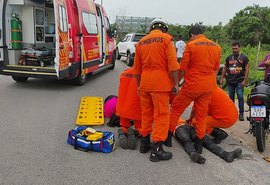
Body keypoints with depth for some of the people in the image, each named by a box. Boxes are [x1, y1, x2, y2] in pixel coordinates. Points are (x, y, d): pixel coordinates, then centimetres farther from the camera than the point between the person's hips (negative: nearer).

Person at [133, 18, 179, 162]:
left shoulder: (141, 42, 14)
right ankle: (157, 150, 1)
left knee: (146, 113, 16)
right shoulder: (166, 38, -2)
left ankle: (144, 143, 26)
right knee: (161, 115, 0)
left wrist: (139, 85, 26)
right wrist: (176, 83, -5)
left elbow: (137, 68, 17)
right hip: (160, 83, -5)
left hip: (144, 83, 6)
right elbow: (172, 64, -11)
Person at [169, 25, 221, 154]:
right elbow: (216, 69, 14)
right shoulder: (216, 47, 8)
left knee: (176, 108, 11)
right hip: (209, 86, 6)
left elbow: (182, 69, -8)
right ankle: (199, 144, 18)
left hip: (192, 85, -5)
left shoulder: (191, 46, -8)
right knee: (202, 114, 13)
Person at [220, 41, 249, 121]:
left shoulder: (244, 57, 1)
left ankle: (241, 113, 0)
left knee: (240, 97, -8)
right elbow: (225, 68, 15)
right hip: (230, 81, 3)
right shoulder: (229, 57, 11)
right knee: (231, 97, 10)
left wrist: (245, 80, -9)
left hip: (239, 81, -3)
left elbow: (247, 69, -2)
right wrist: (222, 78, 9)